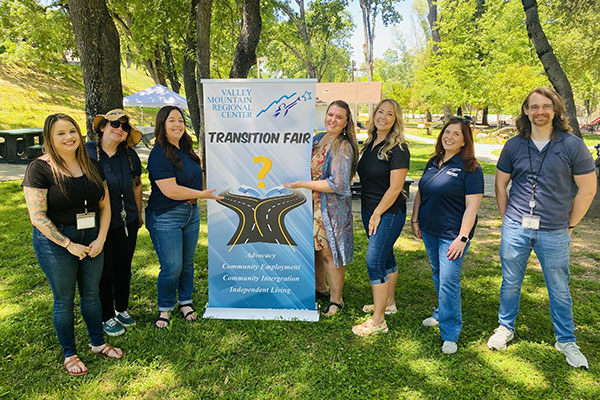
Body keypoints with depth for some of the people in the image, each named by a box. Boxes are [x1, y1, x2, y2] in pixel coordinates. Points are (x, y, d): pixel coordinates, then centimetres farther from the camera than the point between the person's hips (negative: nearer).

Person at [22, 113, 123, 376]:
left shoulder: (91, 166, 4)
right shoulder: (40, 168, -12)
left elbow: (105, 206, 7)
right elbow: (37, 216, -16)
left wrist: (100, 239, -4)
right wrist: (69, 245, -15)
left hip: (92, 238, 5)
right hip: (56, 241, -4)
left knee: (91, 293, 16)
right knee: (64, 300, 9)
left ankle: (98, 343, 35)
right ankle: (69, 355, 27)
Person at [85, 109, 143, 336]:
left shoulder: (129, 155, 1)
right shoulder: (86, 152, -11)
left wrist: (139, 214, 17)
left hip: (127, 223, 4)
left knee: (124, 268, 16)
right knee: (104, 271, 8)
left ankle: (122, 309, 38)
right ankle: (107, 318, 27)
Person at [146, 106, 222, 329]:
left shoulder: (185, 149, 10)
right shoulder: (159, 155, -16)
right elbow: (170, 190, -23)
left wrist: (192, 199, 5)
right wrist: (202, 194, -14)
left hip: (191, 213, 8)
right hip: (166, 218, -7)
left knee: (187, 262, 15)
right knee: (172, 268, -4)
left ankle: (185, 302, 32)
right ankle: (164, 309, 18)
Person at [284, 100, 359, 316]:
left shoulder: (343, 147, -16)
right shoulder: (318, 138, 8)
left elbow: (337, 184, -24)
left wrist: (302, 184, -21)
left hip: (330, 208, -7)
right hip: (311, 205, 8)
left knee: (328, 252, 0)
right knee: (314, 248, 18)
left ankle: (336, 300, 19)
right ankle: (320, 288, 39)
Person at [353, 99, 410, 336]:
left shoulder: (398, 149, -15)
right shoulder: (370, 143, 9)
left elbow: (395, 187, -18)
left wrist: (377, 214, -14)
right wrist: (369, 212, 11)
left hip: (389, 212, -8)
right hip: (369, 209, 8)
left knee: (374, 260, -9)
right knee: (385, 257, 19)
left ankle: (378, 321, 0)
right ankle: (388, 303, 34)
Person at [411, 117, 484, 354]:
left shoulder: (470, 169, -12)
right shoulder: (434, 163, 9)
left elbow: (472, 206, -16)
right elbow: (420, 193, 16)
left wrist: (462, 237, -20)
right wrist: (415, 220, 10)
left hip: (452, 234, -7)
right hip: (429, 230, 7)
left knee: (448, 282, -6)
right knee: (437, 275, 19)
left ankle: (450, 334, 5)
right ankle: (442, 314, 39)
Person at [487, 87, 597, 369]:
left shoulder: (572, 145, -5)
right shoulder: (514, 145, 2)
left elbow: (587, 189, 0)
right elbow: (500, 184, 10)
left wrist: (569, 225, 1)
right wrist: (508, 219, 6)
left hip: (554, 233, -1)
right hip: (515, 229, 2)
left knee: (559, 289, 11)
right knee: (510, 283, 13)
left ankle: (566, 341, 30)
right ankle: (505, 328, 33)